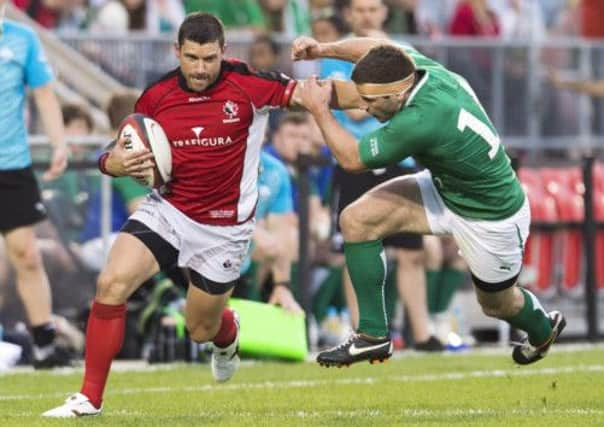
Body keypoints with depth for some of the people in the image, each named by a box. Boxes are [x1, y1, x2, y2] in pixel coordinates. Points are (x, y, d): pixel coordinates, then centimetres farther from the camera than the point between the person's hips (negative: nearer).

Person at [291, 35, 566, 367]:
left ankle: (544, 330, 55)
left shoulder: (421, 121, -40)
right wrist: (325, 50, -7)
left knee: (497, 304, 19)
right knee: (356, 220, -9)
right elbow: (377, 49, 7)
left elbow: (352, 159, -27)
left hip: (492, 221, -8)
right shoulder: (423, 67, -17)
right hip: (445, 189, 8)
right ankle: (372, 336, 0)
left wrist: (318, 109, -16)